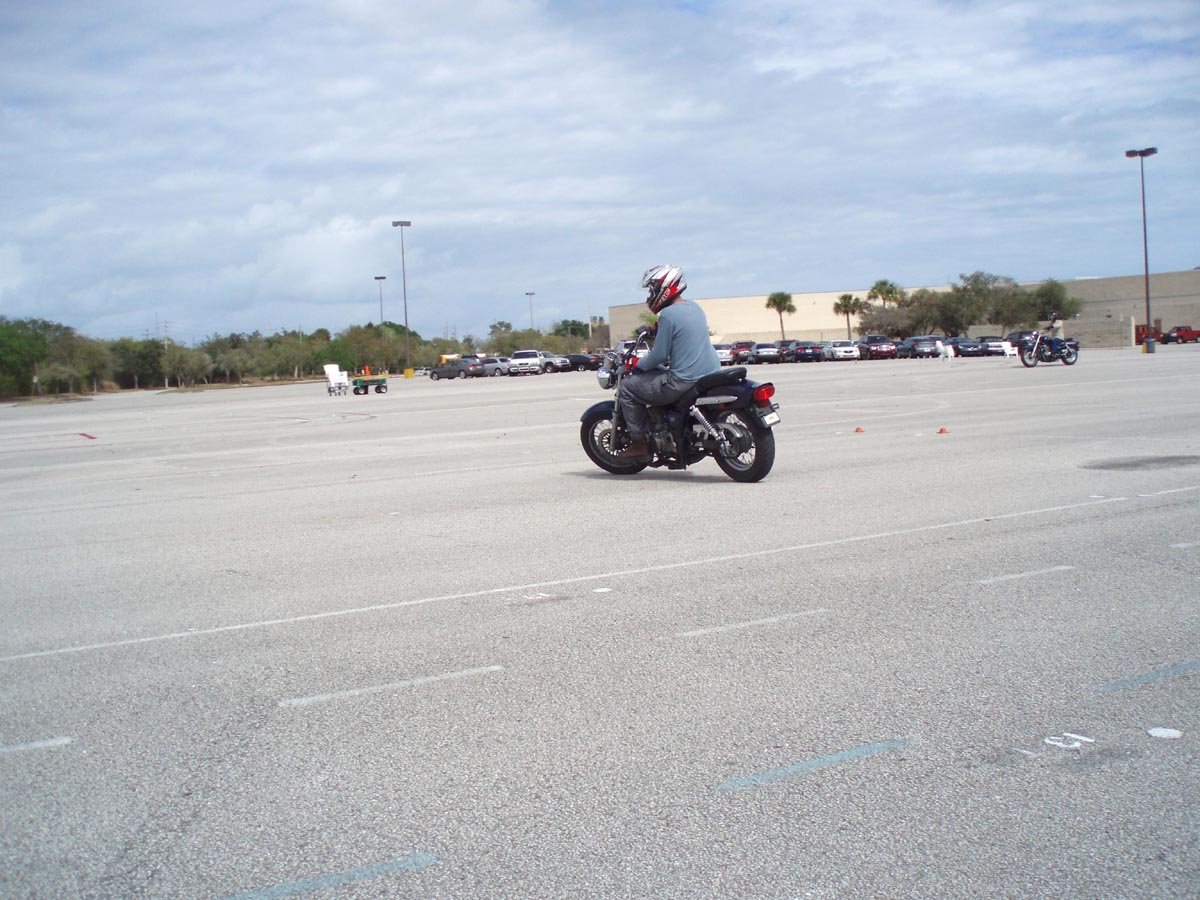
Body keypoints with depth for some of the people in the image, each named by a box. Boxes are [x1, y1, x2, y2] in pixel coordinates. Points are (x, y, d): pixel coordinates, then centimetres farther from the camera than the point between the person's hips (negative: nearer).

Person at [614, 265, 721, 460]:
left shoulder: (669, 314, -15)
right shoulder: (695, 308, 13)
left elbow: (660, 355, -15)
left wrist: (638, 364, 3)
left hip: (684, 381, -10)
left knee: (627, 387, 1)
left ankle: (639, 443, 2)